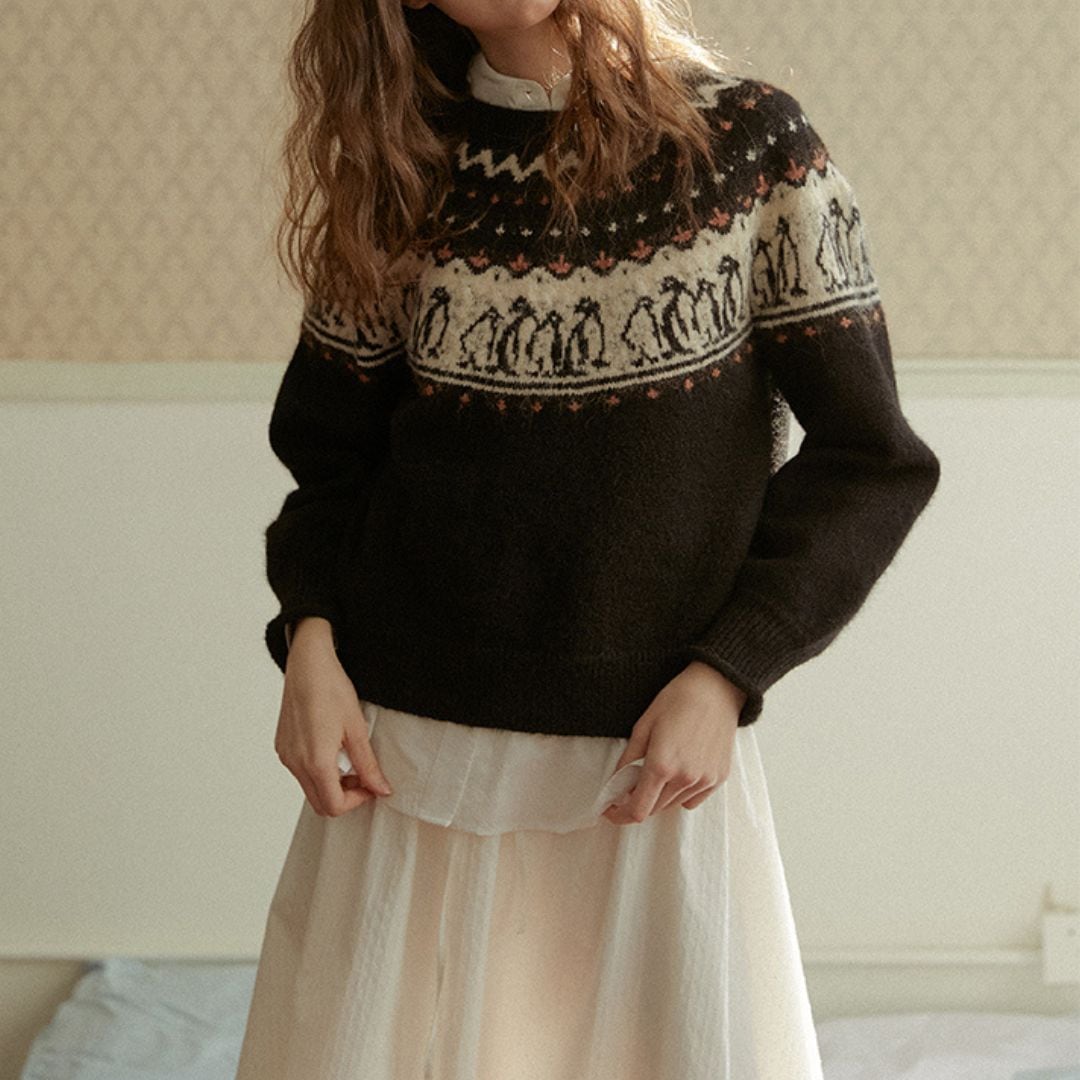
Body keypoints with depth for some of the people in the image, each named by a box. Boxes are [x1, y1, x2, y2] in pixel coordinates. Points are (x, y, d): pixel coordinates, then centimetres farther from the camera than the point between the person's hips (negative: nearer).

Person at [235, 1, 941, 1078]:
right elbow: (329, 447, 12)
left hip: (659, 758, -2)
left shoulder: (752, 144, -3)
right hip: (408, 753, 2)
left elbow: (866, 455, -2)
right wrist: (309, 637, -5)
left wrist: (726, 674, -11)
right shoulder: (401, 176, 5)